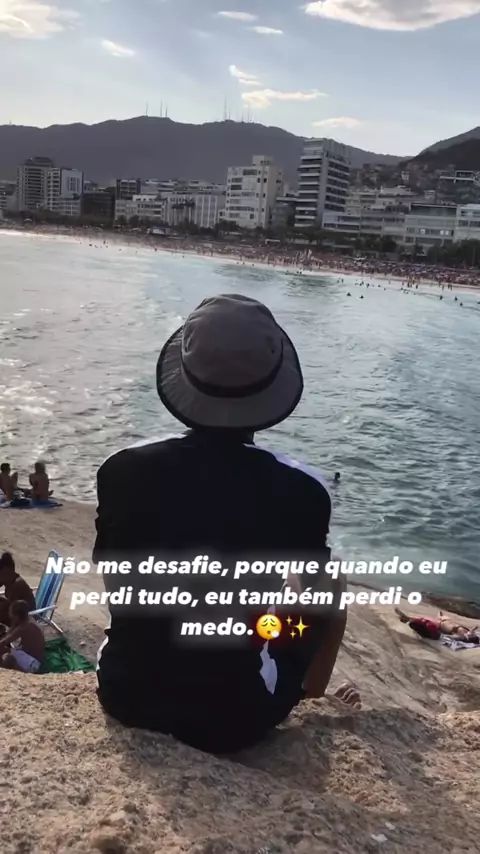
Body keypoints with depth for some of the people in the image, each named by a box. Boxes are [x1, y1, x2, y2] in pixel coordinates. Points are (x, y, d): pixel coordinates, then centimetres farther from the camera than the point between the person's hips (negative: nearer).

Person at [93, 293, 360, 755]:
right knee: (331, 588, 21)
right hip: (232, 717, -2)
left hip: (125, 694, 3)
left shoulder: (121, 470, -13)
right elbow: (321, 590, 0)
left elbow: (115, 585, 3)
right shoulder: (302, 490, -19)